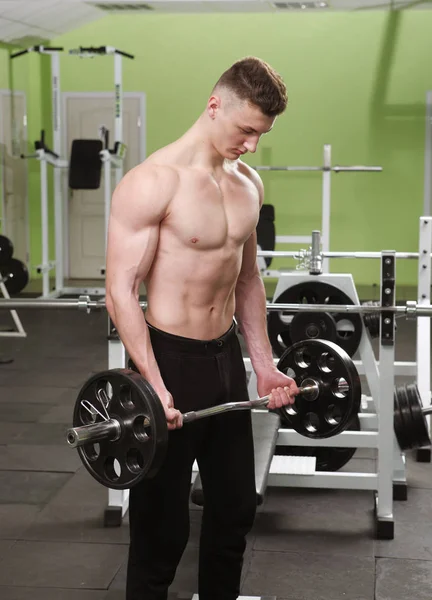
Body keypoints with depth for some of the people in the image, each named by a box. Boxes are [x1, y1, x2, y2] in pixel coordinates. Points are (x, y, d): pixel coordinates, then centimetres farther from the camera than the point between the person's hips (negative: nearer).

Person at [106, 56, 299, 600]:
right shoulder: (153, 182, -16)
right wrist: (155, 387, -25)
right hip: (170, 360, -7)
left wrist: (264, 365, 12)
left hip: (226, 357, 8)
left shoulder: (248, 183, 7)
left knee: (235, 510, 18)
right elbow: (121, 290, -18)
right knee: (162, 525, 4)